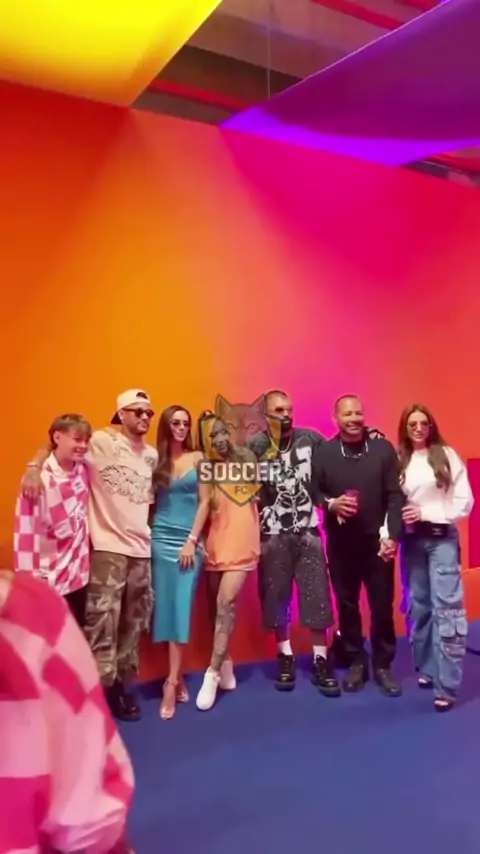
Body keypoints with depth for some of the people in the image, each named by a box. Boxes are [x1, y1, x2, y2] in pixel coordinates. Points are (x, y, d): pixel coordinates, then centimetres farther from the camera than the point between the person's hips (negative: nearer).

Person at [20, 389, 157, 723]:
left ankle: (120, 682, 26)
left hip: (141, 548, 6)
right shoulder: (101, 441, -6)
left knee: (134, 620, 12)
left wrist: (144, 532, 13)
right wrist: (35, 469, -25)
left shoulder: (152, 455, 12)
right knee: (102, 620, -4)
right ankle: (101, 686, 10)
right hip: (108, 547, -6)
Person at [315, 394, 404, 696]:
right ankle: (356, 662, 28)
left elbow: (396, 496, -5)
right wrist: (330, 504, -15)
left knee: (382, 605, 8)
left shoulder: (383, 448, -3)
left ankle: (383, 665, 25)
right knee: (346, 605, 11)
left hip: (377, 540, 0)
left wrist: (392, 535, -13)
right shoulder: (324, 453, -2)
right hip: (340, 543, 1)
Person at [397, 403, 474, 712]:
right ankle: (427, 668, 26)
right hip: (411, 540, 3)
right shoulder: (399, 461, 4)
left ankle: (447, 685, -3)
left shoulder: (447, 455, -2)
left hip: (442, 538, -3)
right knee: (419, 606, 11)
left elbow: (464, 502, -4)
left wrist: (426, 513, -12)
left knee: (446, 608, -7)